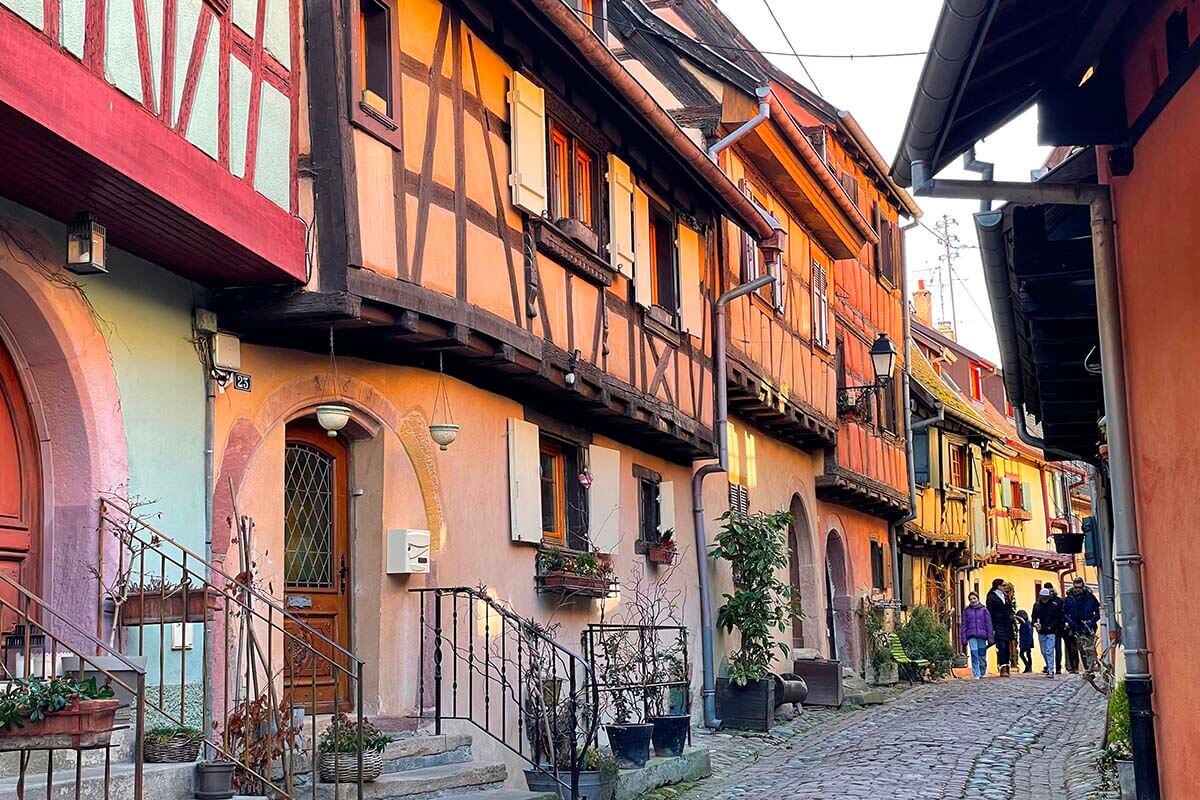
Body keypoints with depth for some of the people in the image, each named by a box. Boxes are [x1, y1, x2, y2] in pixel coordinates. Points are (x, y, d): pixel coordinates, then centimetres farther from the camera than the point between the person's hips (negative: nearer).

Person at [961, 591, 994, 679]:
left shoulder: (984, 609, 6)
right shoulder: (966, 611, 9)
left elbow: (988, 624, 5)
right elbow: (964, 625, 8)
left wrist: (990, 638, -1)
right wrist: (964, 639, 1)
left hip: (982, 635, 0)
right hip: (971, 636, 0)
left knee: (982, 656, 6)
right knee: (974, 655, -9)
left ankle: (982, 673, 21)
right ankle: (976, 674, -9)